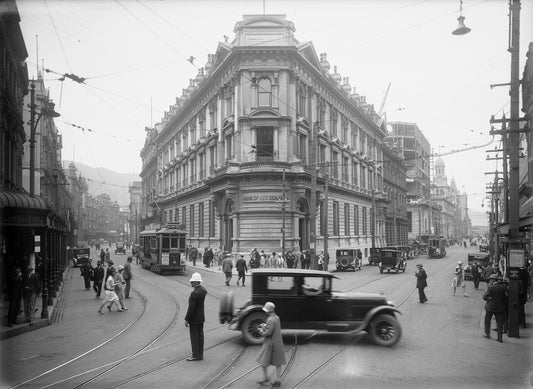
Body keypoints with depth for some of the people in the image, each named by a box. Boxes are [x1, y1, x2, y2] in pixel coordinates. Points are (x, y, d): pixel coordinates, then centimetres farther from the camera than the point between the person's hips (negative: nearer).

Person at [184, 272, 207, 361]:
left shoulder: (194, 293, -26)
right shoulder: (203, 290, 2)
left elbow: (191, 308, -23)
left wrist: (187, 319, -15)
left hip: (194, 319, -9)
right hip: (201, 317, 9)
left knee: (194, 336, 2)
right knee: (200, 335, 15)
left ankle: (196, 355, 9)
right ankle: (200, 354, 23)